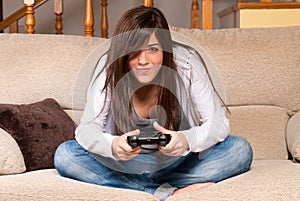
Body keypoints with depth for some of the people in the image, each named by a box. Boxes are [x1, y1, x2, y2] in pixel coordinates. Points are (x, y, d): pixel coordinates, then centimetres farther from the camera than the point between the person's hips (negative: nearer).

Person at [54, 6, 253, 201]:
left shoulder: (187, 62, -18)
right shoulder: (109, 66, -17)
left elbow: (219, 123, -18)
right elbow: (87, 127, -20)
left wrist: (187, 140, -41)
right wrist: (113, 145, -44)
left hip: (179, 161, 0)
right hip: (126, 162, 1)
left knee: (240, 150, -24)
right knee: (65, 154, -25)